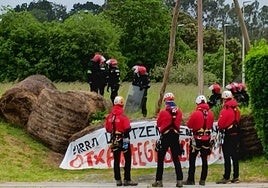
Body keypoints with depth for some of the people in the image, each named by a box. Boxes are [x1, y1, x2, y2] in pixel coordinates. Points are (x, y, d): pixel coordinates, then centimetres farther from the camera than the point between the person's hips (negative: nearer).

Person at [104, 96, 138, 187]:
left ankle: (118, 180, 13)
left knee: (116, 160, 11)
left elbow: (107, 128, 8)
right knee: (128, 159, 4)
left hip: (114, 139, 5)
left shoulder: (109, 116, 0)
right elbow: (127, 129, -21)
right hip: (123, 139, -5)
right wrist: (129, 128, -3)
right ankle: (127, 180, 1)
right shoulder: (123, 117, -17)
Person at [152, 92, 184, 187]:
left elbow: (158, 124, 1)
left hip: (165, 137, -3)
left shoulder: (163, 112, -14)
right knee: (176, 159, 9)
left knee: (160, 159, 6)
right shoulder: (179, 112, -3)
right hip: (175, 136, 3)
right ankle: (179, 180, 5)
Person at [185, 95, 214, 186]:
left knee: (192, 159, 6)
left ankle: (191, 179, 6)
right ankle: (203, 180, 11)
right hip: (207, 139, 4)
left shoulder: (195, 113, -15)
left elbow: (189, 125, -5)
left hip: (197, 138, -4)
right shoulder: (210, 114, -2)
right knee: (204, 159, 10)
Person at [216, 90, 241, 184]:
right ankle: (236, 177, 15)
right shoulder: (236, 109, 7)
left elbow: (220, 123, -13)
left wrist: (221, 128, 5)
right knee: (235, 156, 11)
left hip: (228, 135, -7)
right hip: (236, 134, 7)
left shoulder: (225, 110, -15)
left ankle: (226, 177, -4)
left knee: (227, 157, -4)